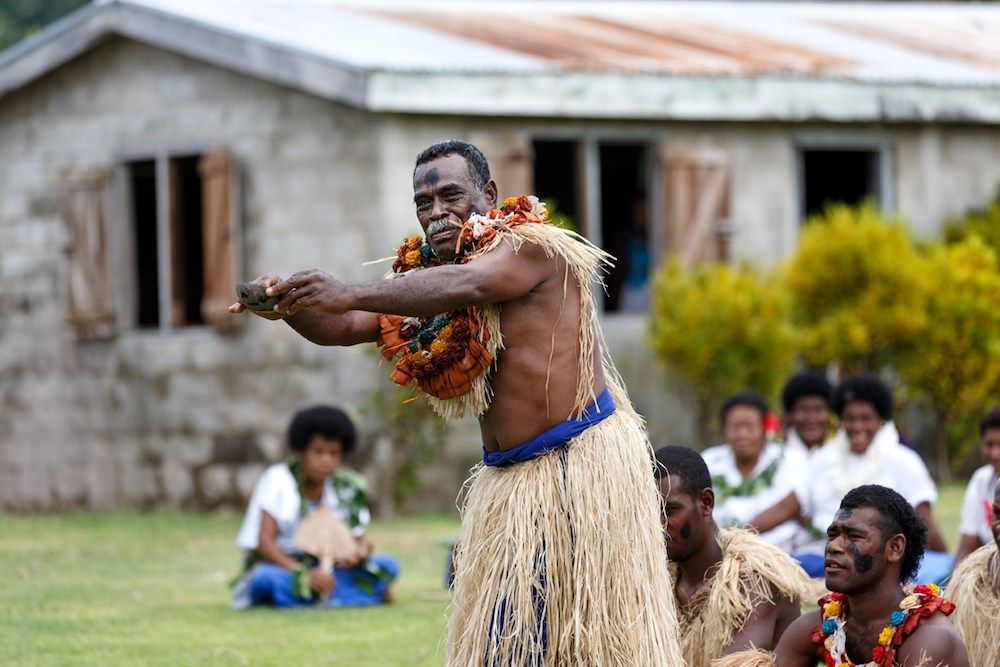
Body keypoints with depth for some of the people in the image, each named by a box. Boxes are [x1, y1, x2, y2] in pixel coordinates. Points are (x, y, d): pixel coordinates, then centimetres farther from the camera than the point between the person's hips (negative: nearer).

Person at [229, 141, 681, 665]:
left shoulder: (531, 248, -14)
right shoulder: (422, 275, 9)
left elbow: (465, 286, -33)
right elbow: (344, 328, 0)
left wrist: (352, 294, -44)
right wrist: (290, 306, -23)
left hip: (581, 463, -7)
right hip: (507, 479, 7)